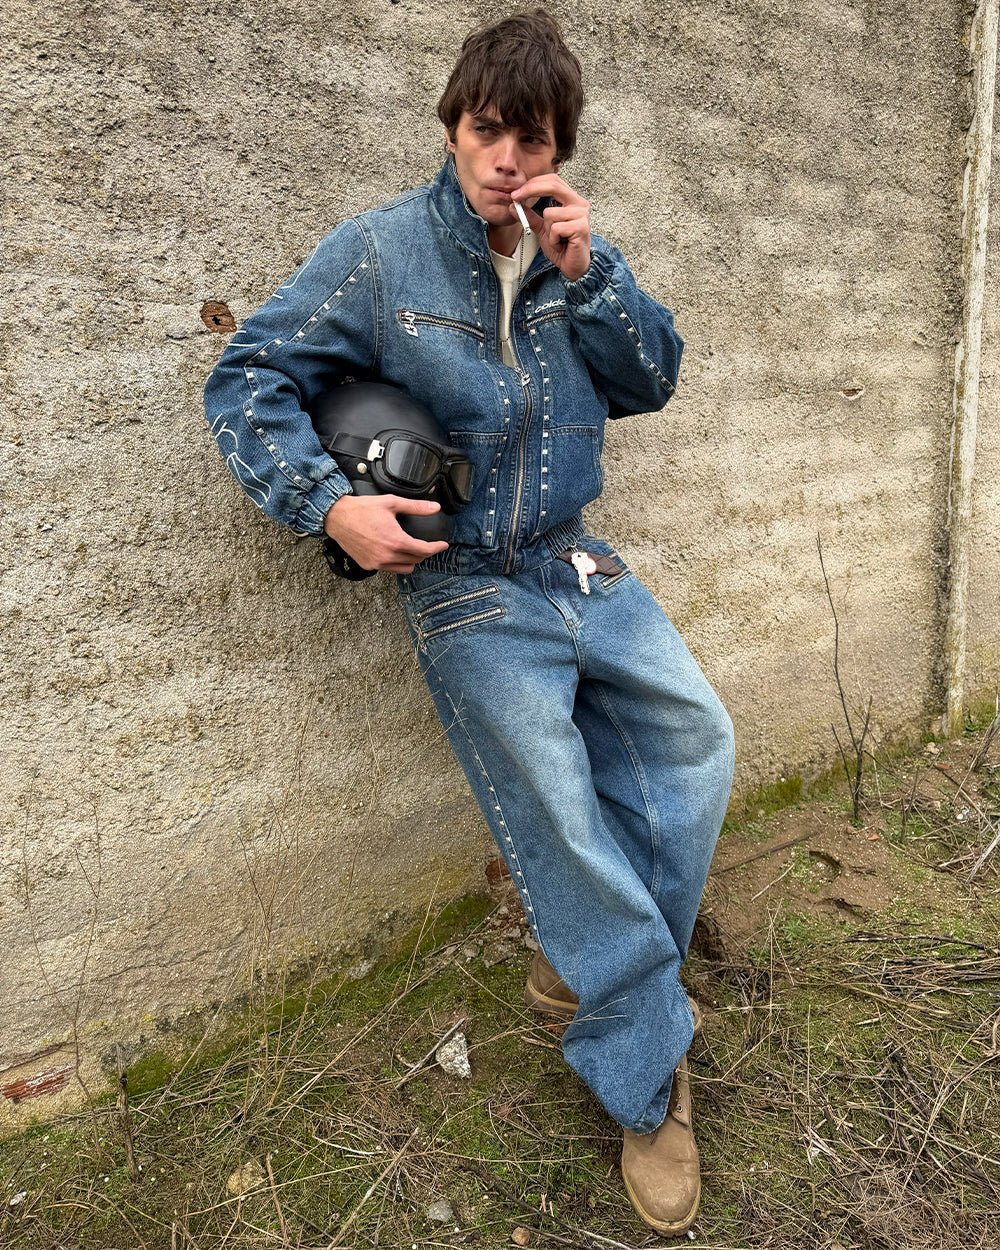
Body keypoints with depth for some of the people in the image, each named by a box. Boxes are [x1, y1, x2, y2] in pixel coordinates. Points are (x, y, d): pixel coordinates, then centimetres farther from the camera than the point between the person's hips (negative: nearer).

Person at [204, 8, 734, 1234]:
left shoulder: (570, 245, 6)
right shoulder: (380, 249, -9)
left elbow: (652, 382, 3)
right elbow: (247, 379, -8)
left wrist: (587, 273, -12)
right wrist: (329, 502, -22)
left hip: (577, 561, 6)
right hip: (468, 588, -6)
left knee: (694, 735, 8)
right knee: (564, 826, -3)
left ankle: (588, 960, 24)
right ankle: (650, 1085, 17)